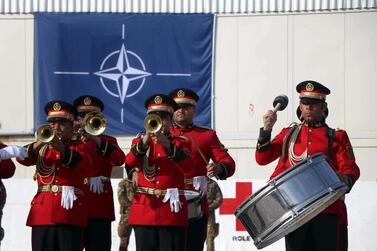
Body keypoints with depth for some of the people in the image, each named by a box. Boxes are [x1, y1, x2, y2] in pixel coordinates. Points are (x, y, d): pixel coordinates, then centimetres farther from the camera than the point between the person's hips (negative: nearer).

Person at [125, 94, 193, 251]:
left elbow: (187, 166, -10)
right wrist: (145, 141, -22)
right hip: (144, 209, 1)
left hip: (172, 209, -1)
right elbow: (130, 163, -8)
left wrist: (168, 145, -21)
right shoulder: (139, 141, 13)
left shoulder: (180, 142, 10)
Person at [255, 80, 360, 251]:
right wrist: (266, 129, -2)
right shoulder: (288, 134, 18)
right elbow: (262, 159, 11)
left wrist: (345, 180, -22)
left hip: (328, 210, -2)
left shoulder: (336, 137, 11)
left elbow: (351, 170, 2)